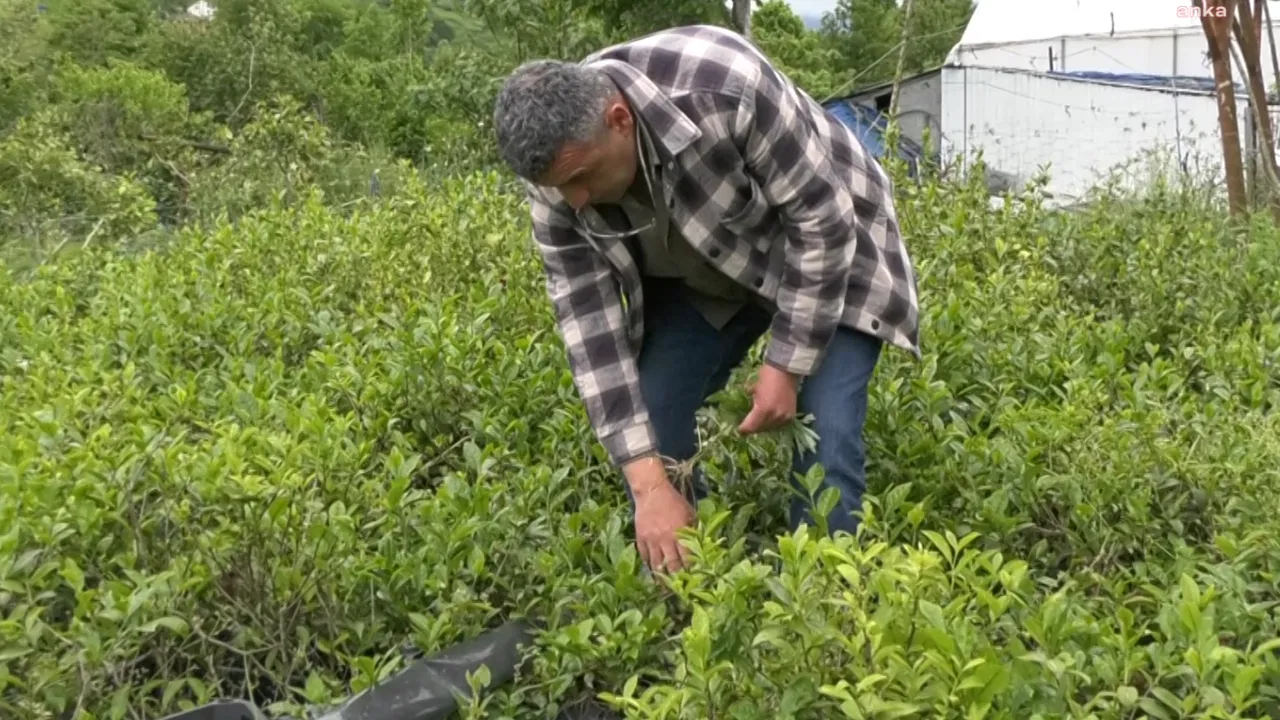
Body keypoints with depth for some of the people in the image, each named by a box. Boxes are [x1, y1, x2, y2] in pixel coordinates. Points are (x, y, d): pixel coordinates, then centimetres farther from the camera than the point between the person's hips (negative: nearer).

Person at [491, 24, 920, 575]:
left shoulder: (726, 88, -38)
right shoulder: (559, 164, -23)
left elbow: (823, 220, -27)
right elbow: (589, 324, -22)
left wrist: (786, 364, -25)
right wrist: (649, 486, -26)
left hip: (827, 251, -4)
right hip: (698, 277, 4)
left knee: (823, 441, -17)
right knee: (647, 424, -6)